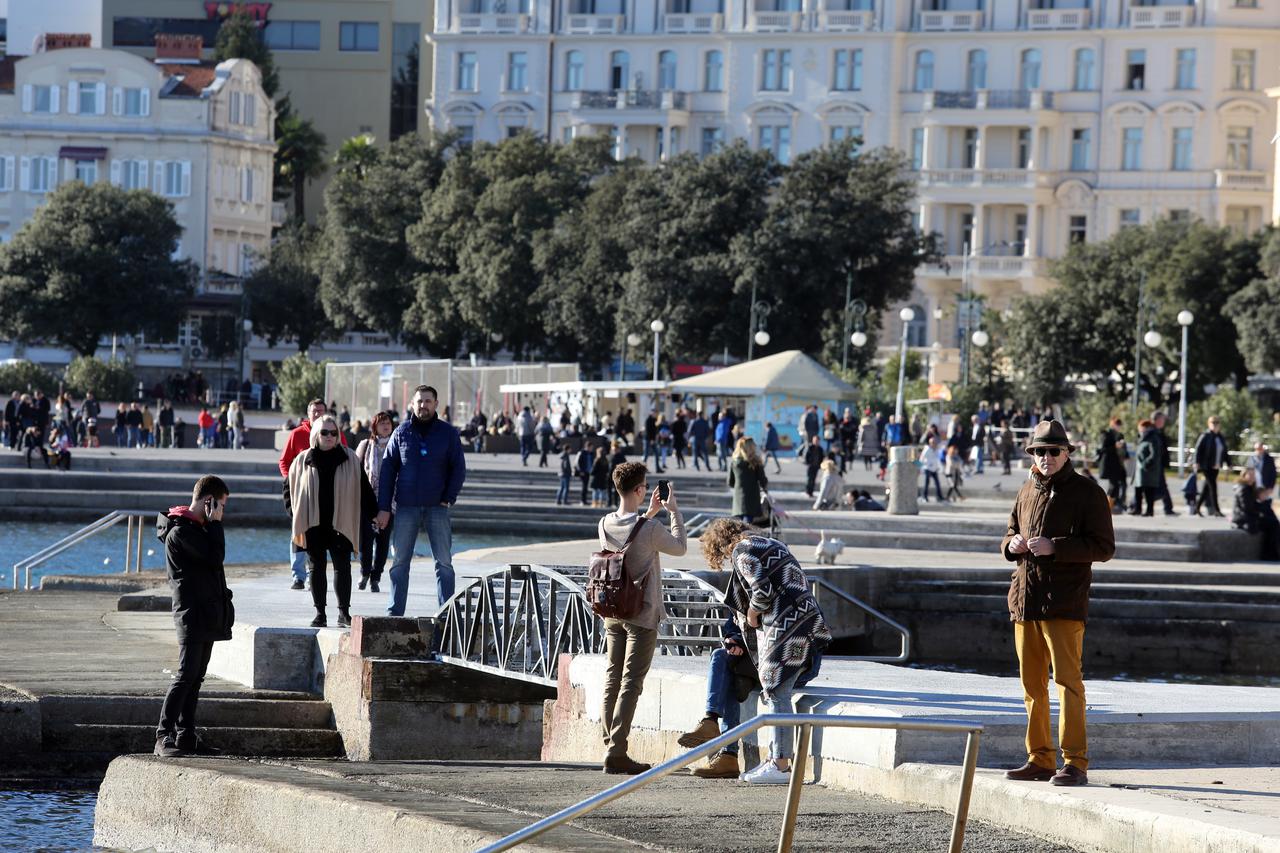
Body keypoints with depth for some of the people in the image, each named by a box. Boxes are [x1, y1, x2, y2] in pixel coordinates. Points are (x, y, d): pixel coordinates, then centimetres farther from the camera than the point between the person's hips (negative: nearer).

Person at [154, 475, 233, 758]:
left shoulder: (198, 528, 19)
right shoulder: (180, 531, -13)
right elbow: (215, 556, -21)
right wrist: (215, 522, -11)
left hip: (207, 614, 10)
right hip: (191, 613, -10)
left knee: (195, 676, 9)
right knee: (186, 675, -14)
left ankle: (186, 736, 11)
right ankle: (164, 736, -15)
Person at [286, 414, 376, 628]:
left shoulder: (350, 460, 4)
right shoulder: (303, 461, 5)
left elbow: (363, 490, 8)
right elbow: (289, 488, 13)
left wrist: (366, 514, 1)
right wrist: (295, 512, 4)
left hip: (341, 523, -1)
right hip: (312, 525, 1)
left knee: (342, 567, -2)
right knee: (316, 568, 4)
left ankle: (344, 613, 2)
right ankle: (320, 613, 10)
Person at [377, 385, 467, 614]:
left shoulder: (448, 433, 4)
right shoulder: (401, 432, 5)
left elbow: (459, 469, 5)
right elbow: (387, 470, 5)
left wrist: (449, 498, -8)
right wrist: (384, 507, -1)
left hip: (437, 507, -1)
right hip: (406, 507, 1)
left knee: (444, 562, 0)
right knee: (400, 562, 2)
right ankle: (395, 611, 6)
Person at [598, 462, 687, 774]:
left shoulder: (606, 525, 0)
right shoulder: (650, 530, -17)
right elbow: (680, 547, 2)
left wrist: (649, 514, 24)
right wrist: (674, 512, 10)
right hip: (642, 616, -6)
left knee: (612, 679, 10)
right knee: (631, 683, -5)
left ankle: (610, 747, 11)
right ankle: (616, 752, -10)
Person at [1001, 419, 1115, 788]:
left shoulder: (1087, 492, -4)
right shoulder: (1028, 491, 15)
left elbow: (1104, 547, -9)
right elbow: (1010, 535, 26)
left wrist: (1054, 547, -18)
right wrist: (1013, 544, 1)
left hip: (1064, 602, -7)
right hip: (1025, 600, 7)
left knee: (1067, 680, -11)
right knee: (1032, 684, 10)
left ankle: (1075, 762, -11)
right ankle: (1040, 759, 18)